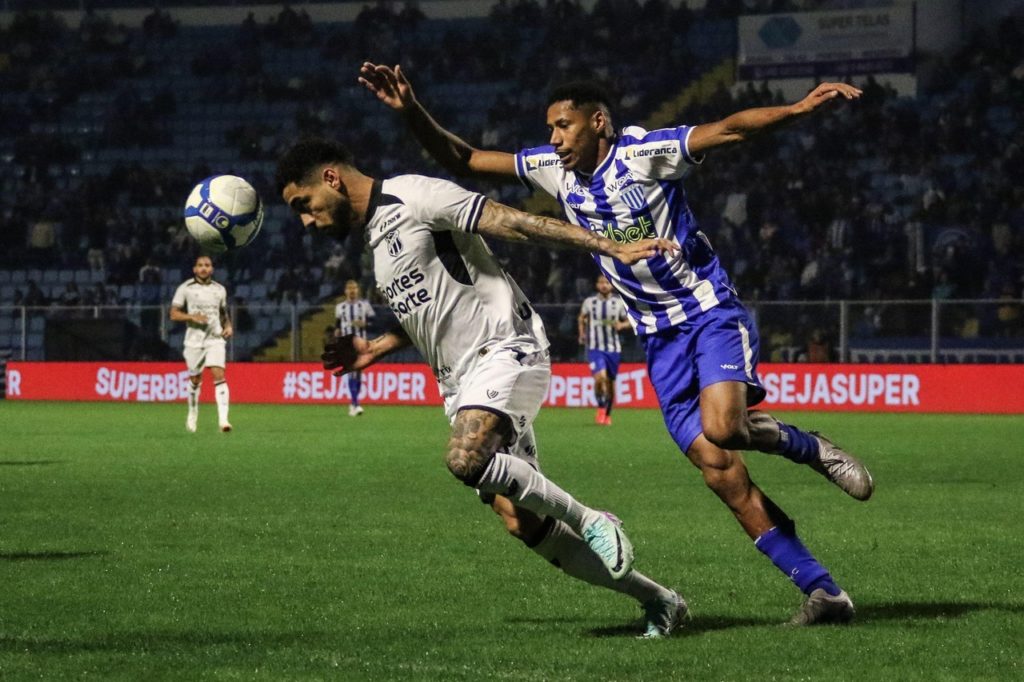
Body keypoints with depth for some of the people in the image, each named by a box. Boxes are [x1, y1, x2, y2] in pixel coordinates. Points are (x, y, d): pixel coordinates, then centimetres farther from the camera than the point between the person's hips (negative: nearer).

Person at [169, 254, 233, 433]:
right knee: (195, 379, 8)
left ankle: (223, 419, -23)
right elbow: (174, 314, -1)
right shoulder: (185, 288, 0)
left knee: (219, 375, -16)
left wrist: (228, 326, 4)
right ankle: (192, 414, 33)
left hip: (215, 338, 1)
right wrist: (192, 317, -17)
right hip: (194, 339, -1)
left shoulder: (219, 289, 10)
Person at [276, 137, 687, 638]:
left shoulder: (411, 196, -7)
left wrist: (610, 248, -18)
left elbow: (514, 223, -13)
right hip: (460, 381, 9)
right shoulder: (376, 235, 21)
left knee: (465, 459, -34)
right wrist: (375, 348, 24)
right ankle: (655, 600, 9)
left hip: (503, 348, -9)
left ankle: (592, 522, -15)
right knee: (521, 522, -2)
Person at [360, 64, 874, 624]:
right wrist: (412, 113, -7)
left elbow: (732, 129, -20)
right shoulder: (553, 169, 3)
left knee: (720, 429, -32)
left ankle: (808, 447, 2)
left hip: (711, 311, -5)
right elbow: (463, 160, 7)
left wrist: (800, 108, -35)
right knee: (718, 469, -5)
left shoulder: (646, 153, -12)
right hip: (659, 336, 5)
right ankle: (821, 590, -1)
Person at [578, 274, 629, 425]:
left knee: (610, 382, 8)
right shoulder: (589, 302, 1)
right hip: (595, 348, -2)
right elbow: (581, 318, 19)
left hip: (613, 349, 2)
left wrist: (621, 325, -10)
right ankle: (601, 408, -1)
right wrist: (582, 333, 5)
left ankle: (607, 414, 27)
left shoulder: (618, 303, 3)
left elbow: (628, 322, 12)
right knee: (600, 378, -22)